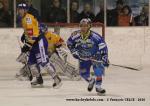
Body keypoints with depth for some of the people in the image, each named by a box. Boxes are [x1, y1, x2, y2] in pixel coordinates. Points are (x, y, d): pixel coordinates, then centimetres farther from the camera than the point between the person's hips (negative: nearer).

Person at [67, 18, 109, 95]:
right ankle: (91, 81, 37)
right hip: (83, 57, 3)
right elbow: (69, 43, 2)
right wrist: (74, 52, -5)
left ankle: (98, 87, -14)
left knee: (98, 69, -25)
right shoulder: (75, 35, -18)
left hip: (95, 55, -3)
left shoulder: (95, 37, -29)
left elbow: (103, 47, -27)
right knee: (83, 73, 2)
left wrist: (105, 59, -32)